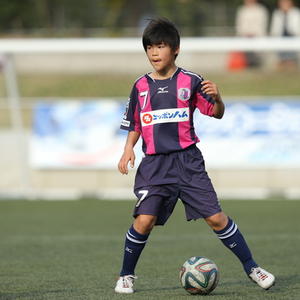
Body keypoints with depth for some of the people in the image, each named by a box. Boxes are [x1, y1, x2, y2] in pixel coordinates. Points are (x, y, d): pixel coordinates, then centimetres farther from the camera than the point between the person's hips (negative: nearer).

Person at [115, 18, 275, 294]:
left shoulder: (189, 81, 1)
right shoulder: (141, 86, 8)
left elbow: (217, 114, 2)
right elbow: (134, 126, 17)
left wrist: (217, 98, -20)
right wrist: (128, 149, -1)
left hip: (187, 161, -1)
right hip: (154, 164, 1)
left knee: (215, 217, -4)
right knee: (144, 220, -13)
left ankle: (252, 268, 7)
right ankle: (126, 276, 4)